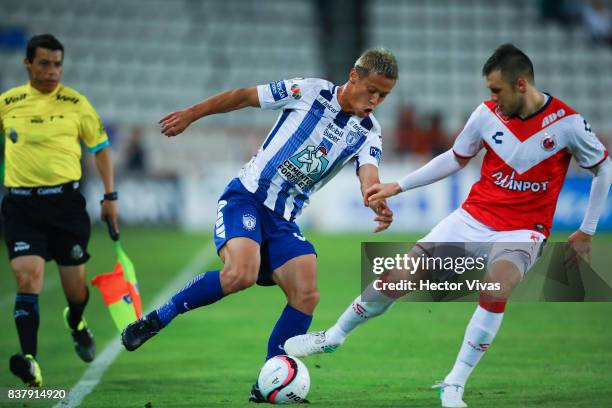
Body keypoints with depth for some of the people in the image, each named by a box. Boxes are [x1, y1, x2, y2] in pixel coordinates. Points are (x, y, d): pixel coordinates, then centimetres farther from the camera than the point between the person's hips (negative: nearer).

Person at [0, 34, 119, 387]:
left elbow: (100, 147, 9)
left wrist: (110, 195, 4)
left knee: (75, 284, 7)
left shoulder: (75, 103, 2)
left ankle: (77, 322, 43)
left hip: (65, 199, 0)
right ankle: (30, 362, -23)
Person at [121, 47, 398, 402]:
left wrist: (379, 205, -40)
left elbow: (368, 175, -17)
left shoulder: (368, 133, 2)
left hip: (284, 219, 5)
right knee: (241, 273, -29)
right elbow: (244, 96, 4)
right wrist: (190, 115, 7)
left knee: (307, 295, -14)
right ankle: (157, 319, -10)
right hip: (246, 197, -4)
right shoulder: (310, 91, -7)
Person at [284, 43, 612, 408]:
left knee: (498, 286, -35)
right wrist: (398, 187, 10)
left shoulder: (568, 123, -13)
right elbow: (455, 159, 12)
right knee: (397, 279, -6)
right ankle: (333, 337, 20)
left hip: (524, 230, -3)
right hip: (474, 217, 3)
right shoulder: (487, 114, -4)